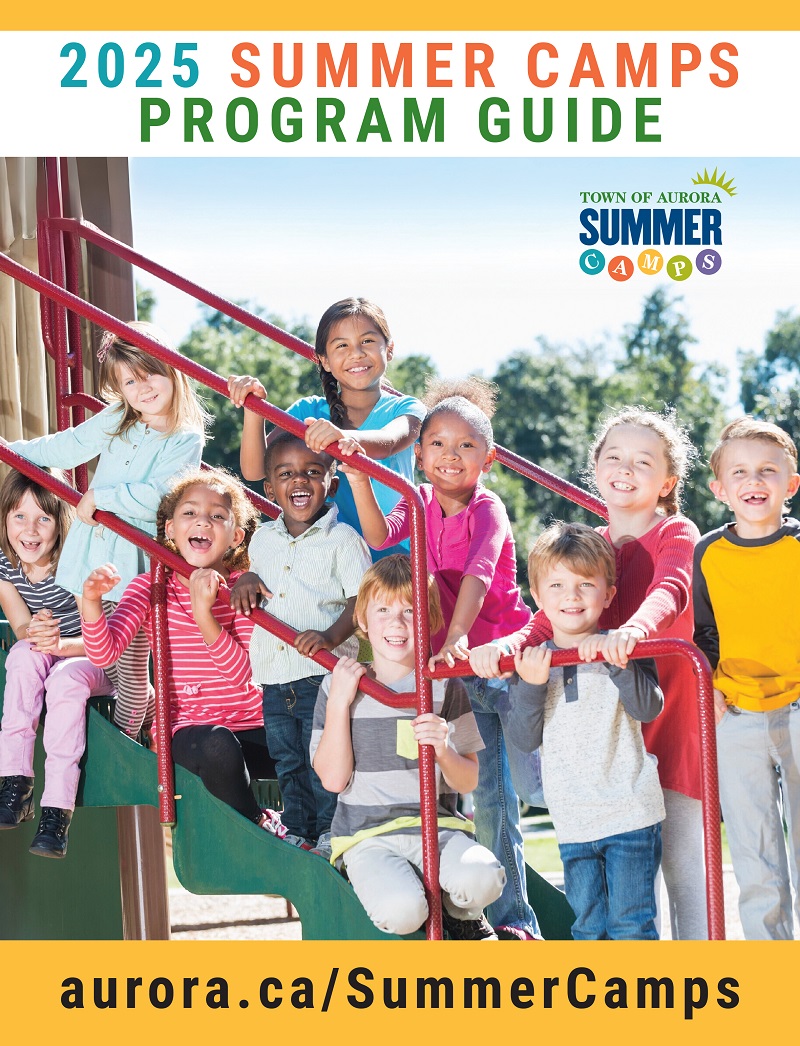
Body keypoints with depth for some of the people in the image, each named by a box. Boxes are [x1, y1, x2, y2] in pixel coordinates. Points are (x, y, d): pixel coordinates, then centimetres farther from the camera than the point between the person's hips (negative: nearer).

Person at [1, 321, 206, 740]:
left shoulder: (186, 440, -9)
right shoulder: (115, 419, 8)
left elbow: (156, 496, -20)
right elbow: (66, 446, 18)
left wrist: (98, 496, -17)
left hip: (139, 561, -5)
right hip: (94, 550, 5)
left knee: (132, 666, 2)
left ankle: (124, 740, 17)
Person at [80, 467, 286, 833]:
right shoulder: (151, 588, 0)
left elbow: (241, 673, -15)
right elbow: (103, 653, -15)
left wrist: (204, 614, -29)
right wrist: (92, 601, -33)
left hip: (250, 724, 1)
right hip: (188, 726, -1)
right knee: (217, 745, -36)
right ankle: (260, 829, -10)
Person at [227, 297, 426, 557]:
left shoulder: (406, 409, 4)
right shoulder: (308, 412, 10)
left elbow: (389, 442, -21)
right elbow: (254, 471, -2)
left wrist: (345, 436, -42)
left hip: (395, 556, -1)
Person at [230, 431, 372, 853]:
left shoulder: (343, 539, -6)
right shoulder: (262, 539, 11)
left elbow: (362, 599, -11)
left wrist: (331, 635, -27)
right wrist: (247, 580, 6)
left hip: (323, 676, -6)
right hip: (273, 679, 6)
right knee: (288, 765, 14)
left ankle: (330, 836, 13)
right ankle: (297, 834, 25)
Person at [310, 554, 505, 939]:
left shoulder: (445, 686, 5)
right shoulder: (338, 685, 4)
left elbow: (468, 781, 5)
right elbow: (333, 778, -3)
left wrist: (444, 751, -17)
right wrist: (339, 702, -9)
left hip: (436, 825, 1)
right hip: (366, 834, -1)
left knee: (481, 879, -31)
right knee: (401, 910, -32)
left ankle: (461, 916, 6)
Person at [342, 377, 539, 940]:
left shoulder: (487, 508, -11)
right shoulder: (421, 504, 4)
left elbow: (478, 573, -28)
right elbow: (381, 536, -17)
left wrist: (457, 637, -43)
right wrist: (358, 479, -31)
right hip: (457, 665, 4)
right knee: (489, 794, 3)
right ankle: (511, 915, 9)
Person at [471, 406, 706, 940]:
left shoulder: (677, 534, -3)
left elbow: (669, 592, -26)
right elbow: (551, 619, 1)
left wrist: (631, 630, -48)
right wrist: (508, 645, -22)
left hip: (669, 712, -5)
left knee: (683, 860, -1)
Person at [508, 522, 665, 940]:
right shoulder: (531, 661, 4)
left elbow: (648, 708, -16)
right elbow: (525, 739, -1)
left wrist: (619, 664, -29)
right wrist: (531, 686, -16)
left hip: (631, 813, -3)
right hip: (573, 821, 3)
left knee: (630, 925, -1)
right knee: (588, 926, 11)